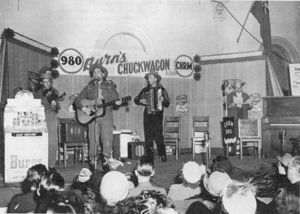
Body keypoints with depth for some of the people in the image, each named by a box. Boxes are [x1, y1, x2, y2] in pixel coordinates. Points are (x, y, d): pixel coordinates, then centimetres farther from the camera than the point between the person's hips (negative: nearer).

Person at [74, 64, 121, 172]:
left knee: (107, 141, -5)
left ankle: (105, 163, 7)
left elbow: (115, 98, 6)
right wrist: (83, 108, -5)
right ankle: (92, 163, 12)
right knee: (93, 142, -2)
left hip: (106, 115, -1)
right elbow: (77, 100, 12)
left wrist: (117, 102, -17)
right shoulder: (89, 87, 13)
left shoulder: (110, 86, 11)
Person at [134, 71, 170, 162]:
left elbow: (167, 104, -1)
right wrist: (140, 101, -4)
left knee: (158, 136, -10)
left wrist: (163, 100, -20)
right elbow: (136, 99, 16)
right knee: (148, 137, 1)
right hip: (147, 116, 3)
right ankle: (149, 157, 7)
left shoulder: (161, 89, 5)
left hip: (157, 116, -3)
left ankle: (163, 156, -2)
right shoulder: (145, 90, 13)